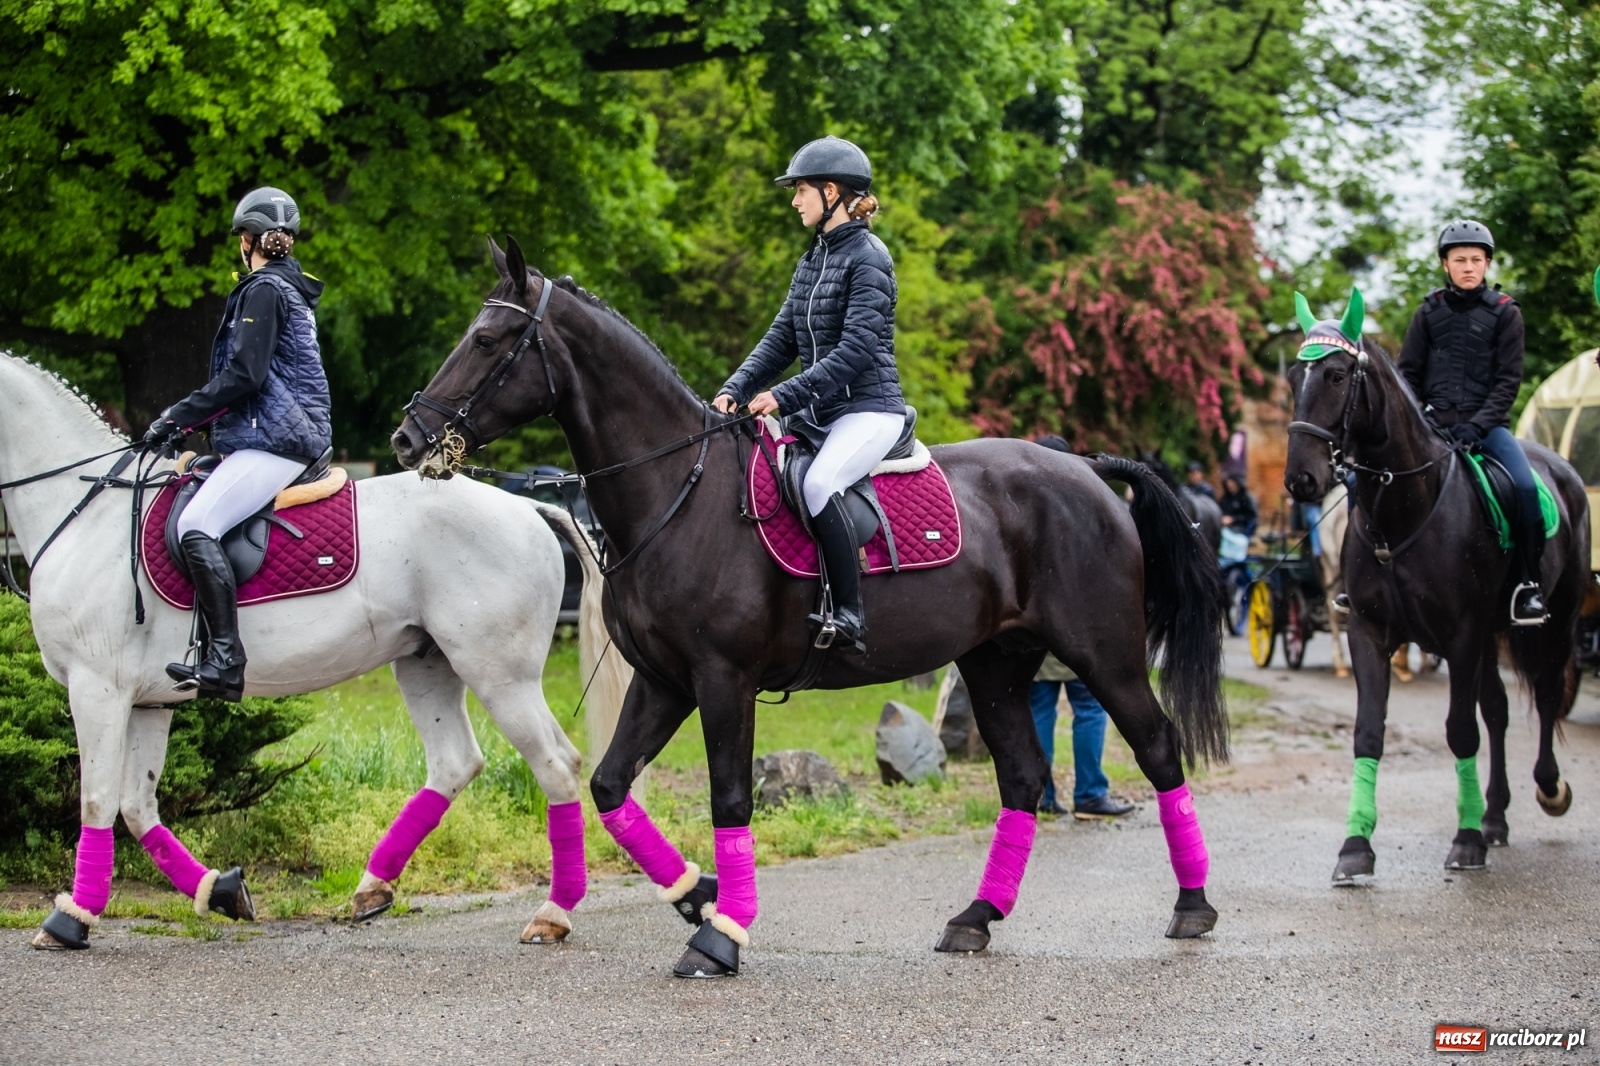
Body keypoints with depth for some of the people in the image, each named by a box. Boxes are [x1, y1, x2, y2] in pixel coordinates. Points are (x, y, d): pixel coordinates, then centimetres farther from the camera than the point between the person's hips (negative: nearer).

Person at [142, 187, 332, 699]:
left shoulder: (263, 290, -9)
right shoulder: (291, 289, 21)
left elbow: (243, 375, -17)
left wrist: (179, 417, -12)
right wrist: (190, 416, 22)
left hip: (273, 441, -11)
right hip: (288, 436, 11)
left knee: (195, 526, -23)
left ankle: (224, 661, -34)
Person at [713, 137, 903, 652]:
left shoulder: (867, 257, -11)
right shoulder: (813, 259, 15)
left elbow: (856, 348, -20)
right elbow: (782, 338, 14)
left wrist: (786, 396, -25)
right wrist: (735, 389, -2)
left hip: (869, 408, -9)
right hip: (818, 411, 9)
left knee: (817, 483, -34)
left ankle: (849, 614, -30)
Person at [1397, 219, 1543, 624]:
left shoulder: (1505, 313, 3)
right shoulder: (1429, 312, 8)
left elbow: (1508, 379, -2)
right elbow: (1408, 373, 10)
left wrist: (1478, 424, -15)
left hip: (1486, 423, -2)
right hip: (1433, 423, 2)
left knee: (1526, 486, -28)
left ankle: (1528, 583, -15)